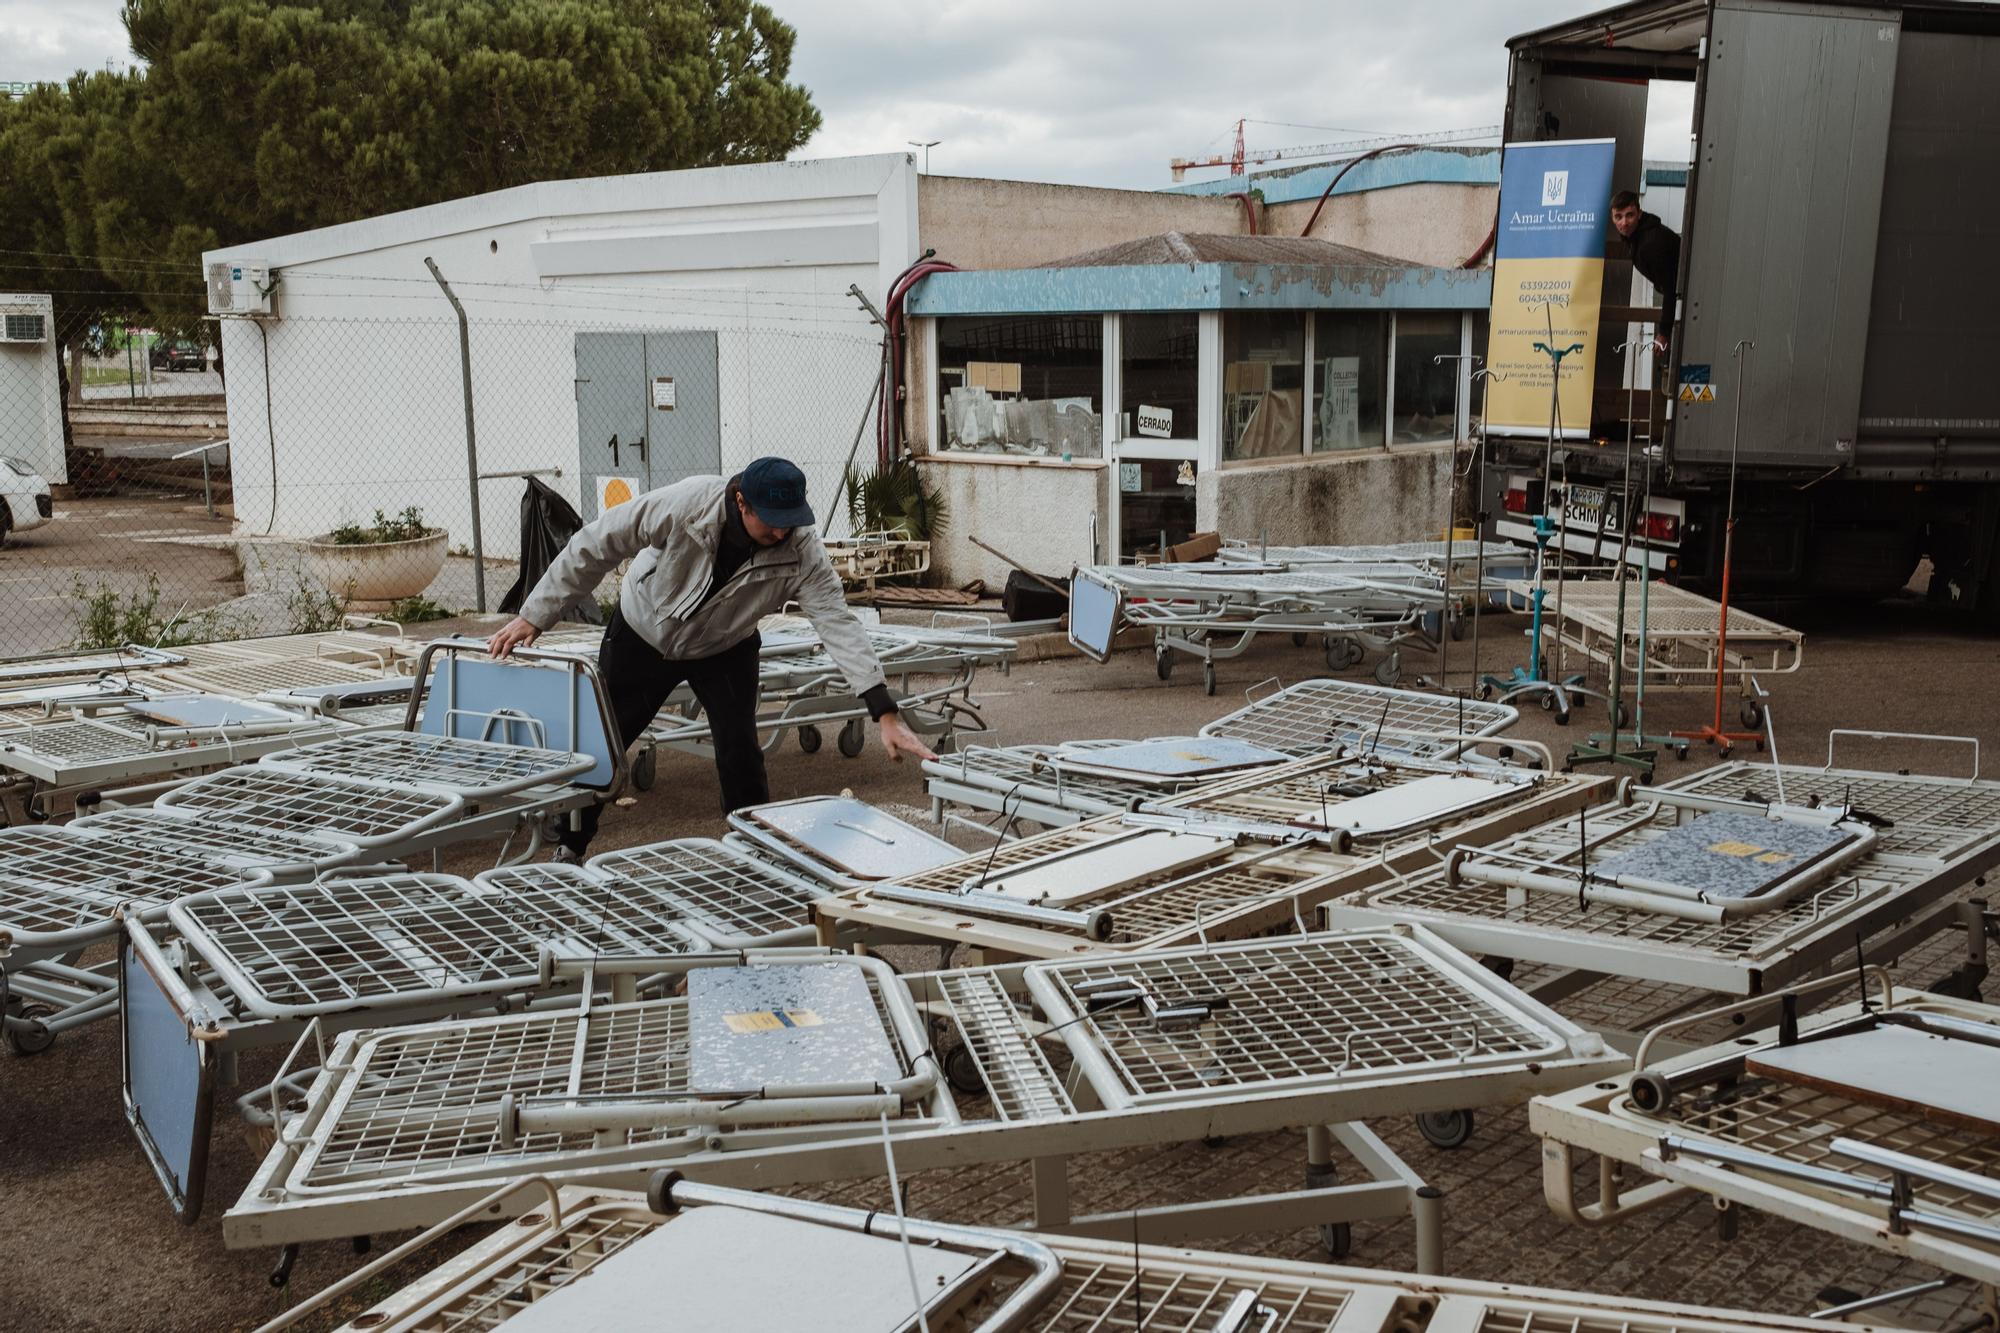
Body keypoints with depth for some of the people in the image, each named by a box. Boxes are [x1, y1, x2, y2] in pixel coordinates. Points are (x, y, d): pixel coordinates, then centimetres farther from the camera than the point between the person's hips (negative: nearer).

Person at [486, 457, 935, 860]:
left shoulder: (802, 551, -31)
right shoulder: (686, 503, -35)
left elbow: (839, 624, -33)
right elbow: (595, 546, -25)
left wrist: (885, 713, -42)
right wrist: (534, 616, -22)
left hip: (723, 650, 0)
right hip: (642, 635, 0)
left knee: (740, 753, -11)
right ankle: (569, 850, 29)